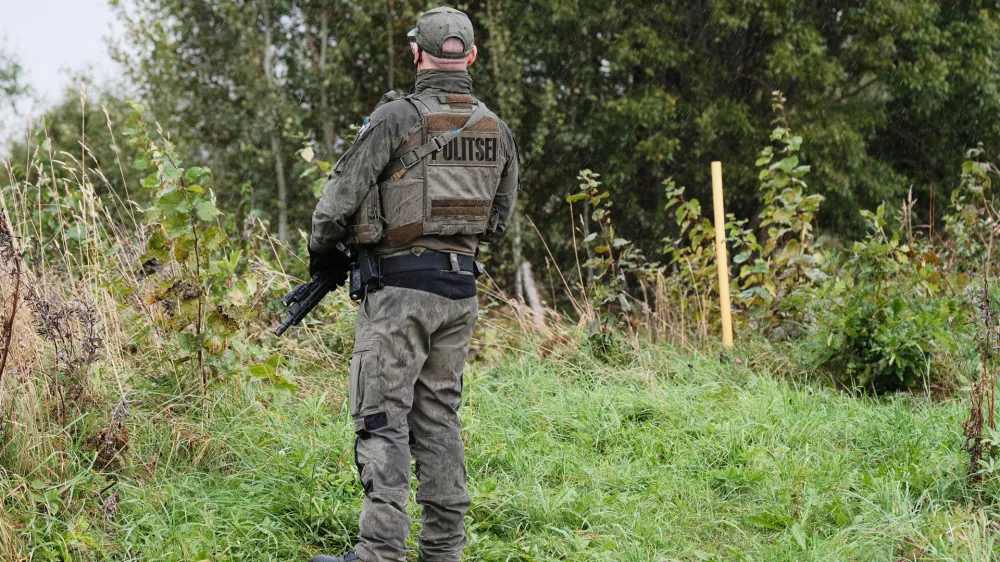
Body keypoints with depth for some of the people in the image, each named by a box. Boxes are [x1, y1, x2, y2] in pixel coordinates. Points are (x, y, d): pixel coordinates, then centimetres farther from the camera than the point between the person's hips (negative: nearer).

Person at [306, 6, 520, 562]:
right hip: (462, 288, 6)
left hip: (399, 287, -6)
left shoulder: (397, 117, -11)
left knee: (382, 418, -5)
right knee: (439, 415, 13)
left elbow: (339, 200, -9)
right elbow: (499, 220, 16)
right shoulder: (497, 130, 7)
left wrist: (322, 253, 8)